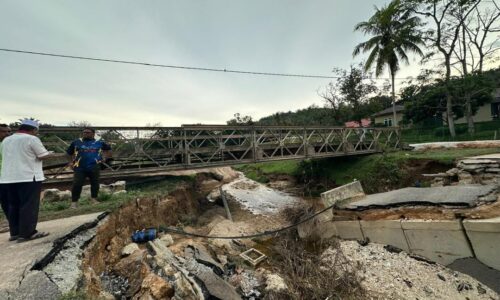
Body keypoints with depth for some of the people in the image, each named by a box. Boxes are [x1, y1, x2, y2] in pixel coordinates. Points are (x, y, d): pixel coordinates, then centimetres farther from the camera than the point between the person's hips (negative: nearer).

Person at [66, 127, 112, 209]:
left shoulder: (99, 142, 6)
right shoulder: (76, 142, 9)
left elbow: (108, 149, 20)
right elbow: (69, 152, 22)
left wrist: (104, 158, 7)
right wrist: (71, 161, 11)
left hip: (94, 167, 0)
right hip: (80, 168, 1)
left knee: (95, 183, 6)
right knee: (77, 184, -3)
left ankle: (94, 199, 20)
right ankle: (74, 202, 7)